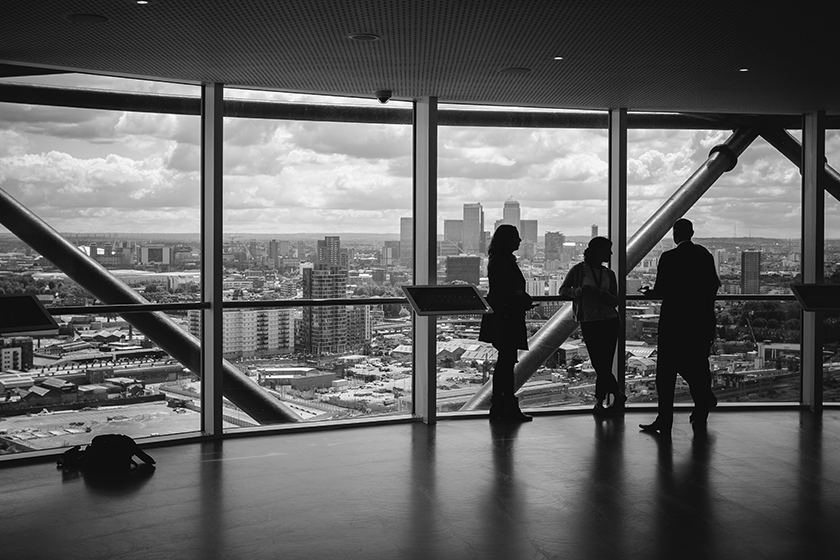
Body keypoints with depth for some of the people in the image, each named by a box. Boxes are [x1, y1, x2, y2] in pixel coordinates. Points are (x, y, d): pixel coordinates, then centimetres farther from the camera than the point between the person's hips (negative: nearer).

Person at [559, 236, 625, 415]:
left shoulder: (609, 274, 10)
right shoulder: (579, 270, 1)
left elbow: (615, 301, 6)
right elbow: (563, 290, 6)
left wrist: (602, 294, -15)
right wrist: (578, 291, -13)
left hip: (610, 321, 3)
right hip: (588, 322, -3)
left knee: (605, 365, -1)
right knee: (599, 363, -8)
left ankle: (599, 403, 7)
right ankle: (618, 394, 0)